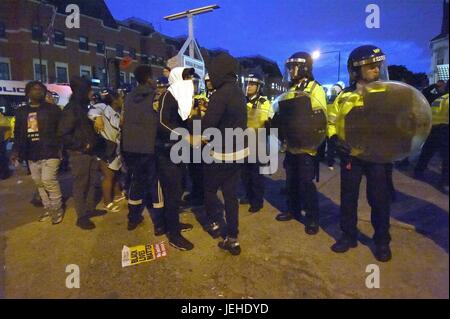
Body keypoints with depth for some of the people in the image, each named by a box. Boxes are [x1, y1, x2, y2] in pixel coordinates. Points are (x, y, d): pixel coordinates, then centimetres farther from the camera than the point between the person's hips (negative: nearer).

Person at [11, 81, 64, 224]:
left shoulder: (53, 109, -1)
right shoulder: (21, 112, 12)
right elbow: (17, 134, 16)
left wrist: (61, 148, -11)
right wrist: (16, 151, 7)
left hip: (49, 152, -6)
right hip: (32, 154, 6)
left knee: (48, 180, -13)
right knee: (39, 182, 11)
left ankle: (57, 208, 4)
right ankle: (48, 208, 24)